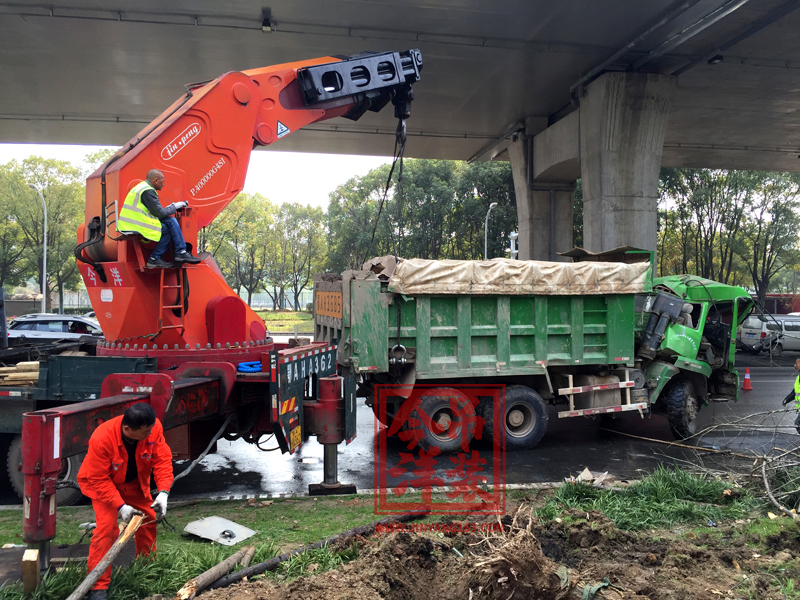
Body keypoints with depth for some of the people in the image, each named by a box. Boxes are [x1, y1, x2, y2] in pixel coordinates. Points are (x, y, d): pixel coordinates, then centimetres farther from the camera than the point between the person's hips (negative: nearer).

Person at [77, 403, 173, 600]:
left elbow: (162, 459, -21)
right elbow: (98, 480, -30)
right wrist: (120, 506, -33)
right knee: (106, 528, -17)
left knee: (148, 520, 7)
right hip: (102, 483, -4)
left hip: (135, 483, 4)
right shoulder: (102, 439, -38)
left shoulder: (154, 428, -29)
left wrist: (163, 492, -32)